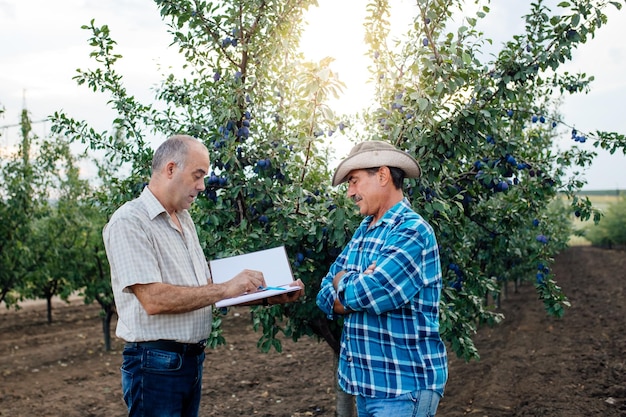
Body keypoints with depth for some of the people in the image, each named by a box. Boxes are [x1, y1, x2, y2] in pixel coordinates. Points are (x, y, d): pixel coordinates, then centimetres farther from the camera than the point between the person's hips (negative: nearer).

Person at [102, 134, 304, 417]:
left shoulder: (184, 219, 14)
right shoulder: (129, 221, -14)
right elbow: (153, 299, -24)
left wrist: (267, 297, 5)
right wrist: (225, 289, -21)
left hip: (192, 358, 8)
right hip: (156, 363, -8)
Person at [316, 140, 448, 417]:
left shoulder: (412, 232, -17)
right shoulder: (364, 230, 11)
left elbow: (366, 294, -26)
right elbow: (326, 295, 7)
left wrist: (343, 281, -5)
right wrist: (354, 287, -14)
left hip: (404, 385, -8)